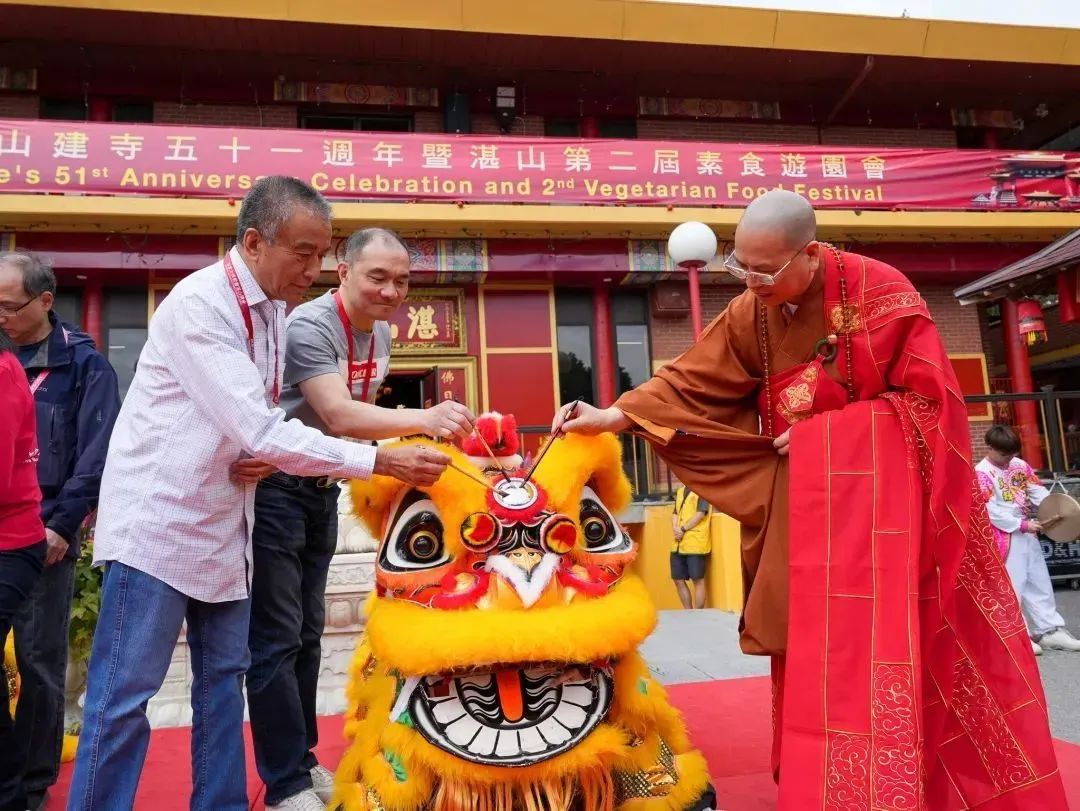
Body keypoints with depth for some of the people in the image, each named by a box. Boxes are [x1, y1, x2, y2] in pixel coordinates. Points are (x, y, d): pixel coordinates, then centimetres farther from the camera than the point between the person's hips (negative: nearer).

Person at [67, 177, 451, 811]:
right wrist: (382, 461, -27)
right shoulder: (198, 304, -20)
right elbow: (261, 431, -27)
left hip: (223, 523, 8)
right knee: (125, 694, -1)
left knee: (224, 676, 13)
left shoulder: (273, 310, 6)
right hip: (159, 519, -8)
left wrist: (264, 457, -9)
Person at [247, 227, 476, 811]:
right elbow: (338, 416, -34)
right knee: (276, 639, -3)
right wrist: (423, 419, -46)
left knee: (308, 633, 16)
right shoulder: (309, 326, -22)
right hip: (275, 488, -8)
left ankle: (302, 762, 30)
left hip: (322, 490, 9)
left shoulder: (380, 334, 5)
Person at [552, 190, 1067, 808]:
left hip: (888, 488, -3)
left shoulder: (881, 292, -14)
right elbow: (693, 382, -4)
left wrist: (828, 426, -15)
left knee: (895, 648, -5)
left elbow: (929, 395, -13)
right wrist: (614, 416, -16)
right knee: (816, 651, 6)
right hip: (807, 497, 4)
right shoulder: (750, 315, -2)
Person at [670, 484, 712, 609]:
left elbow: (701, 513, -12)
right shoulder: (680, 490, 19)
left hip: (696, 543, -7)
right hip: (678, 544, 7)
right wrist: (675, 529, -2)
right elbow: (675, 513, 16)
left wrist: (683, 529, -13)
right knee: (678, 580, 9)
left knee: (698, 580, -1)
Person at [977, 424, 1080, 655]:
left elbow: (1038, 491, 3)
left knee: (1039, 583, 13)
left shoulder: (1020, 465, 7)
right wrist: (1022, 525, -20)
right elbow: (992, 511, -19)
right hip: (1003, 537, -7)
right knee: (1011, 587, -3)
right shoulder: (982, 473, -15)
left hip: (1027, 534, 7)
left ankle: (1050, 630, 23)